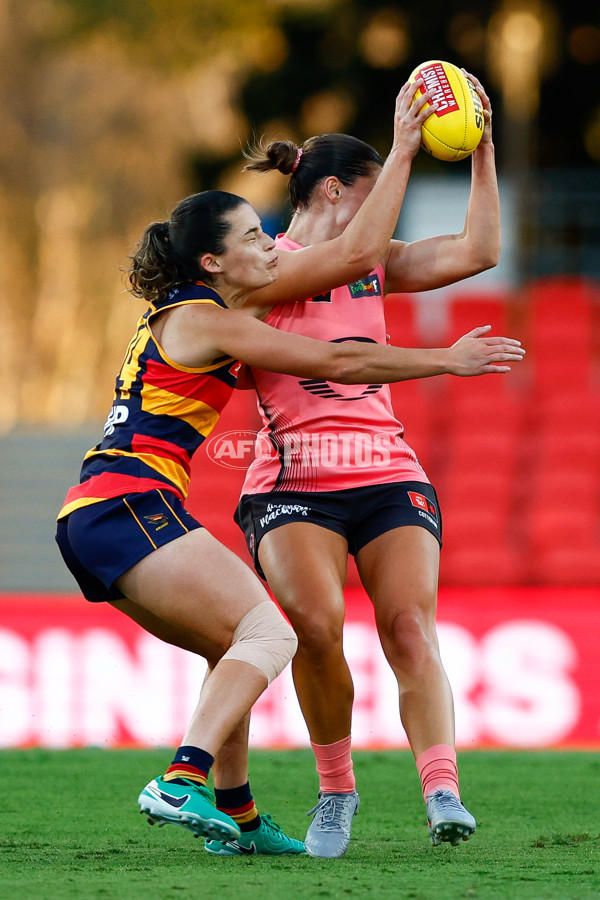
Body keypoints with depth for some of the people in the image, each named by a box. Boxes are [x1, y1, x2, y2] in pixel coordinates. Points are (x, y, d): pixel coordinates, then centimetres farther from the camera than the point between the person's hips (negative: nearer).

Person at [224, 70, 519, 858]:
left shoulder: (374, 267, 18)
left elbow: (478, 252, 14)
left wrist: (482, 150, 7)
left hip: (387, 475, 5)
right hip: (293, 482, -5)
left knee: (411, 628, -16)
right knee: (317, 623, -25)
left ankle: (442, 793, -27)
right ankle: (335, 792, -6)